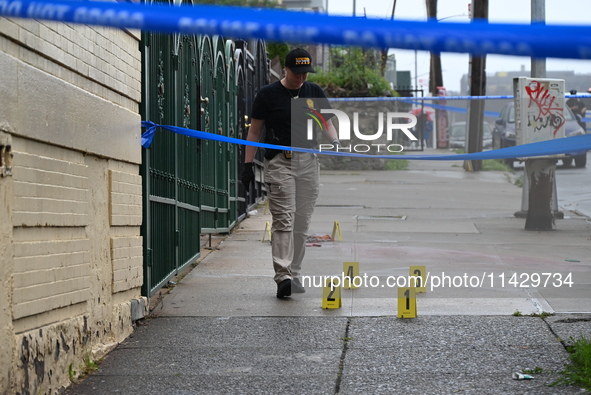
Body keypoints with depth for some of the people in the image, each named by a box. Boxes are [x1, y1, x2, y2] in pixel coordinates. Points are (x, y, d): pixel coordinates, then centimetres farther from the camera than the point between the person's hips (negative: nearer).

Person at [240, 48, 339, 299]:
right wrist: (248, 164, -2)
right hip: (279, 163, -4)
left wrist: (334, 142, -7)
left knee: (302, 224, 6)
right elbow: (255, 131, 4)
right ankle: (283, 276, -19)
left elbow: (326, 123, 14)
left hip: (309, 163, 4)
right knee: (283, 220, -13)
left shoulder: (315, 92, 10)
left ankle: (295, 276, 16)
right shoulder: (268, 95, -1)